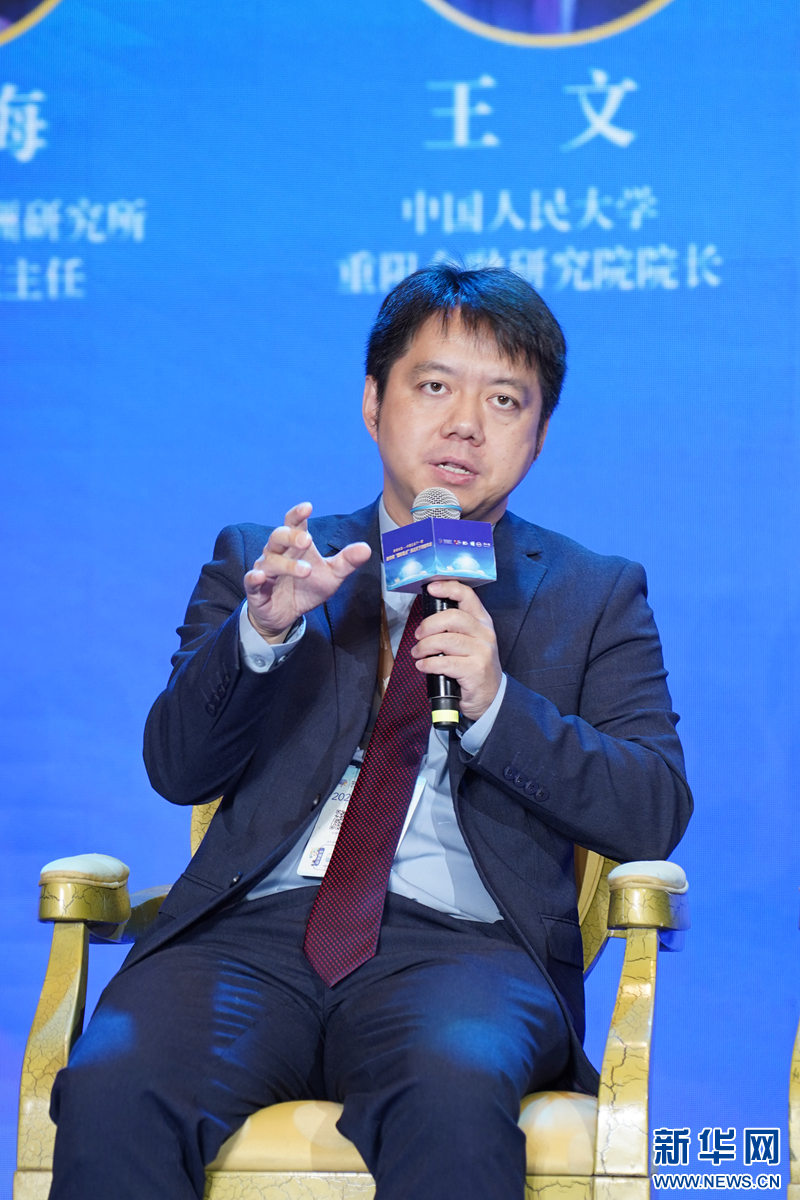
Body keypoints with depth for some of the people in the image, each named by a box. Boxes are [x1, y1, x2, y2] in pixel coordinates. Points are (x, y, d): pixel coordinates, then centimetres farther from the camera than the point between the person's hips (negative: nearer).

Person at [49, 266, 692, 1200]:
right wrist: (262, 627, -12)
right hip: (258, 925, 1)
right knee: (111, 1088, -30)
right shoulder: (259, 562, 20)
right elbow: (175, 767, 8)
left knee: (453, 1088, -37)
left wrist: (496, 703, -9)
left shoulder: (599, 597, 18)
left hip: (462, 940, -1)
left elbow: (655, 816, 6)